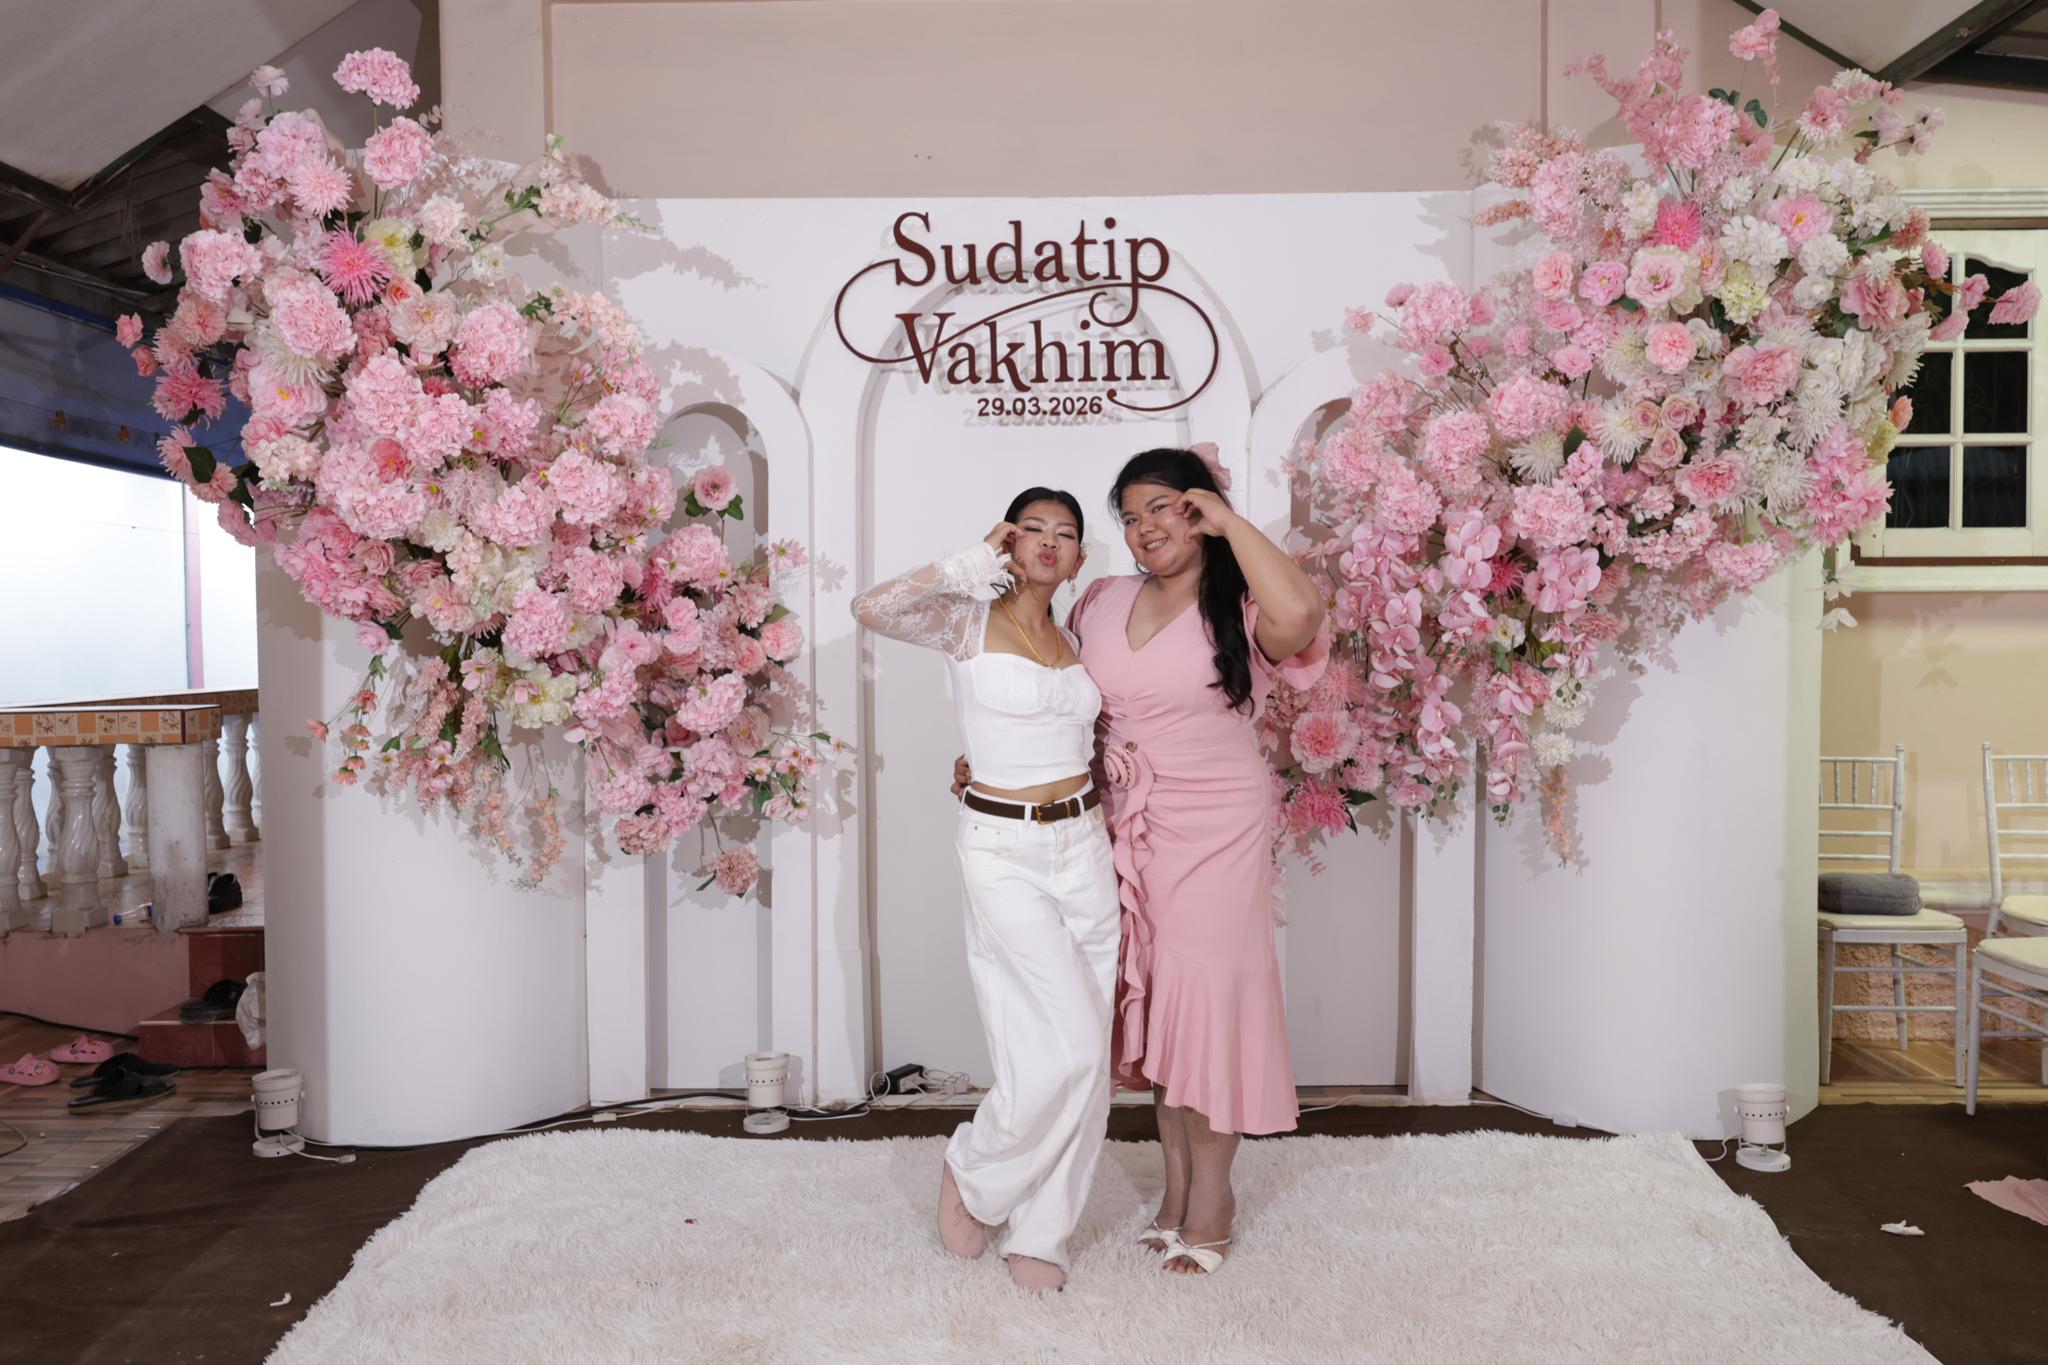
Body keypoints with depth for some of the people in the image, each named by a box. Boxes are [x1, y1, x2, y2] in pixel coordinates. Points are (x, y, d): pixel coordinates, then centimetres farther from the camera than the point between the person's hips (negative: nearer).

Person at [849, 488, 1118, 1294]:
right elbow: (872, 609, -23)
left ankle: (1037, 1234, 23)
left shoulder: (1072, 641, 13)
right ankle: (973, 1175, 18)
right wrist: (964, 566, -21)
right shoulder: (969, 622, -5)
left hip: (1083, 846, 6)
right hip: (1004, 854, -6)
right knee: (1069, 1048, -10)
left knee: (1084, 1058, 6)